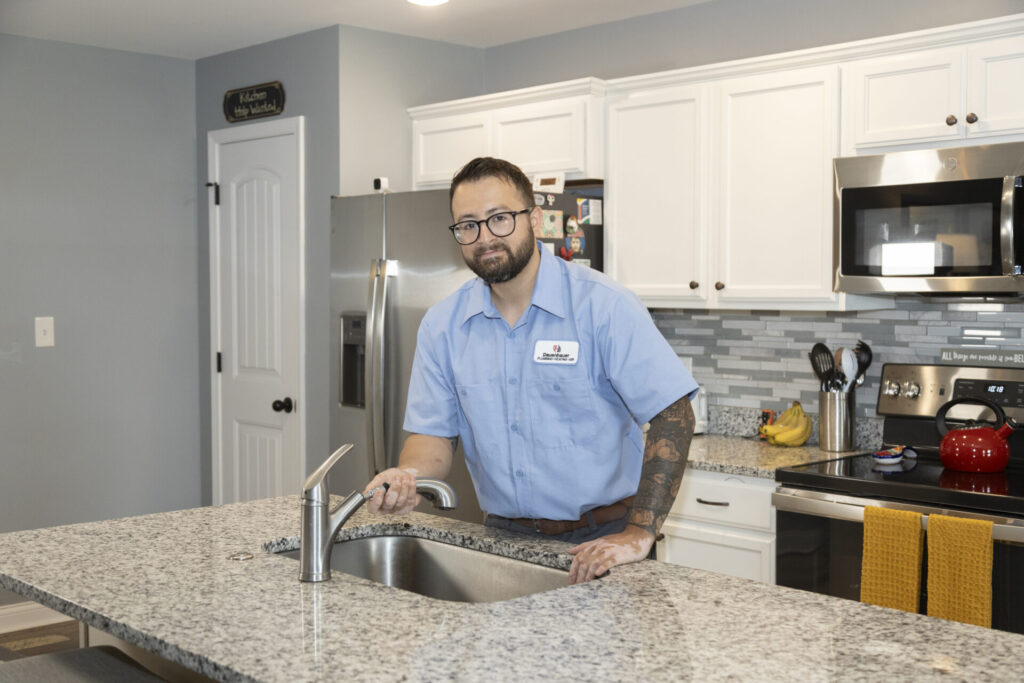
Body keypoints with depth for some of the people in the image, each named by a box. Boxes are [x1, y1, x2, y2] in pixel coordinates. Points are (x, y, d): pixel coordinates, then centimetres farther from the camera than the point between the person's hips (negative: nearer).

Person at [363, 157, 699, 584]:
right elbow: (435, 432, 8)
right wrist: (409, 476, -16)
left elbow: (672, 413, -14)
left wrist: (639, 534, -21)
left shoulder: (604, 306, -10)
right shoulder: (441, 326, 4)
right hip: (504, 536, 3)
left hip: (602, 541, -3)